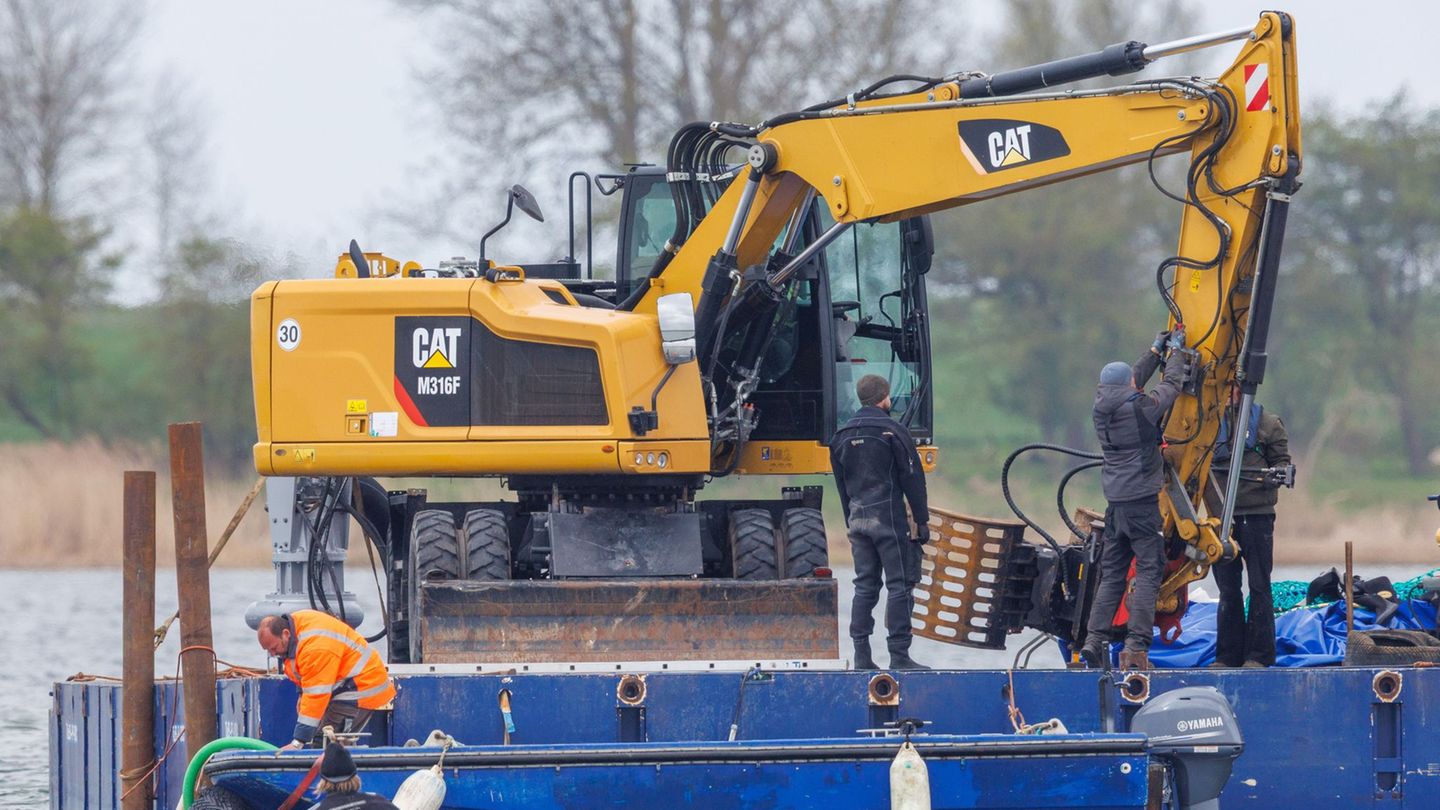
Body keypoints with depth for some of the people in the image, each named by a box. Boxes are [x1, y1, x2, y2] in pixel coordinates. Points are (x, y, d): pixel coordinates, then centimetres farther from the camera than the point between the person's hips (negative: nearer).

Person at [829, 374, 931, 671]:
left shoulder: (842, 436, 11)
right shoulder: (892, 431, -8)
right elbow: (912, 479, -7)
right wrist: (922, 521, -2)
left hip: (858, 519, 6)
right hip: (890, 518, -6)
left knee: (865, 586, 10)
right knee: (899, 585, -3)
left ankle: (862, 655, 7)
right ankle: (899, 655, -6)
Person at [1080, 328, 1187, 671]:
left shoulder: (1102, 409, 6)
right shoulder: (1142, 408, -11)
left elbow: (1131, 383, 24)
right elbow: (1172, 385, 4)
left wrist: (1156, 351, 34)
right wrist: (1175, 351, 23)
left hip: (1115, 502, 6)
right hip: (1142, 501, -6)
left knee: (1111, 575, 12)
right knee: (1147, 573, -5)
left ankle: (1095, 638, 1)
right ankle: (1136, 646, -14)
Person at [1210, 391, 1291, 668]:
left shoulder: (1268, 423, 5)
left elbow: (1281, 459, 4)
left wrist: (1279, 474, -17)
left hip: (1256, 515, -4)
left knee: (1259, 587, -2)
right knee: (1228, 589, 9)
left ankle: (1259, 654, 1)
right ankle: (1228, 653, 14)